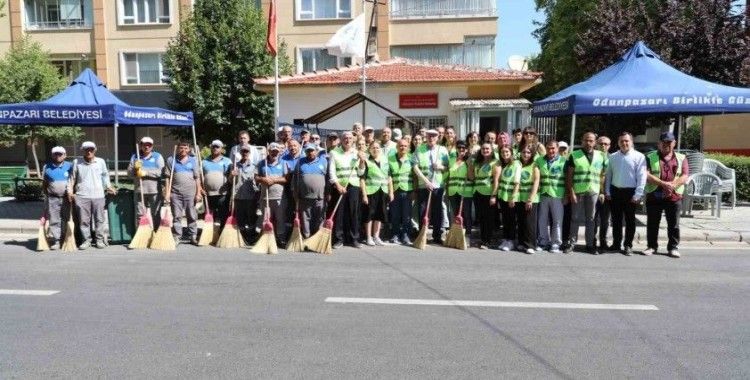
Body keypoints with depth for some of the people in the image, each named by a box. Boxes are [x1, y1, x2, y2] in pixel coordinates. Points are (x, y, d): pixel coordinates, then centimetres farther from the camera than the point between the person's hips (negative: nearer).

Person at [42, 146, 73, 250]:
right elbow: (44, 183, 13)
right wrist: (46, 195, 7)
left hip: (67, 198, -1)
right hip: (52, 198, 1)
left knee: (67, 219, 5)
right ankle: (56, 241, 4)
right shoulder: (47, 167, 8)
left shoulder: (70, 166, 4)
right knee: (54, 220, 0)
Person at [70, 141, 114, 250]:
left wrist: (108, 187, 9)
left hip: (98, 195, 0)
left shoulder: (101, 162, 8)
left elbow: (105, 175, 18)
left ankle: (100, 239, 13)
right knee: (83, 220, 2)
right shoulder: (77, 162, 6)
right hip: (82, 196, 0)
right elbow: (73, 178, 11)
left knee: (99, 219, 4)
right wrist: (71, 191, 4)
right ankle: (86, 240, 12)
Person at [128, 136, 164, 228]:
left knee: (156, 214, 2)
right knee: (139, 215, 6)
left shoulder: (157, 156, 6)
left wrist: (146, 172, -16)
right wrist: (135, 168, -13)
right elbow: (129, 172, 8)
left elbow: (160, 172, -9)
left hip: (154, 191, -2)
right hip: (139, 191, 3)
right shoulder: (135, 157, 14)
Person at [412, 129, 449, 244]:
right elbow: (415, 167, -5)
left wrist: (441, 167, -14)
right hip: (423, 185, -1)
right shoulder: (419, 149, 1)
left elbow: (448, 167, 9)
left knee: (438, 212, 5)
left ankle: (437, 236, 16)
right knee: (422, 212, 3)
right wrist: (426, 181, -13)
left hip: (438, 186, 1)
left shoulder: (442, 150, 6)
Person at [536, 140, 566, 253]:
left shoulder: (563, 161, 0)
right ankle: (543, 242, 19)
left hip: (557, 196, -3)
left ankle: (555, 244, 11)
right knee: (542, 221, 8)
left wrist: (567, 195, -4)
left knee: (557, 221, 2)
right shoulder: (539, 160, 9)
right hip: (543, 195, 3)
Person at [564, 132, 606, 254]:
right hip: (577, 192, -2)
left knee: (591, 219, 9)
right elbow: (569, 176, -2)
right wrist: (571, 193, -9)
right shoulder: (574, 155, 0)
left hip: (593, 192, 2)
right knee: (575, 218, 3)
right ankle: (570, 243, 11)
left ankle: (590, 244, 16)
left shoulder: (600, 156, 9)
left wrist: (602, 191, 3)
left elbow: (602, 175, 11)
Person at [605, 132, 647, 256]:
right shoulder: (612, 157, 8)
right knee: (616, 219, 11)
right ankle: (616, 243, 22)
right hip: (615, 191, 4)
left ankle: (628, 245, 11)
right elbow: (608, 175, 11)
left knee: (630, 220, 3)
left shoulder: (639, 157, -4)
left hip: (630, 192, -4)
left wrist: (637, 195, -12)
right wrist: (608, 192, 6)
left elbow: (641, 177, -7)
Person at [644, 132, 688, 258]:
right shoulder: (650, 157, 5)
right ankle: (652, 246, 17)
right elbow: (646, 175, -8)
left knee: (674, 224, 5)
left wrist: (672, 185, -17)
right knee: (652, 223, 6)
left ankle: (673, 247, 15)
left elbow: (685, 176, 0)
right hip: (654, 196, -1)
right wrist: (663, 184, -18)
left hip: (674, 197, 1)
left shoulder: (681, 158, 11)